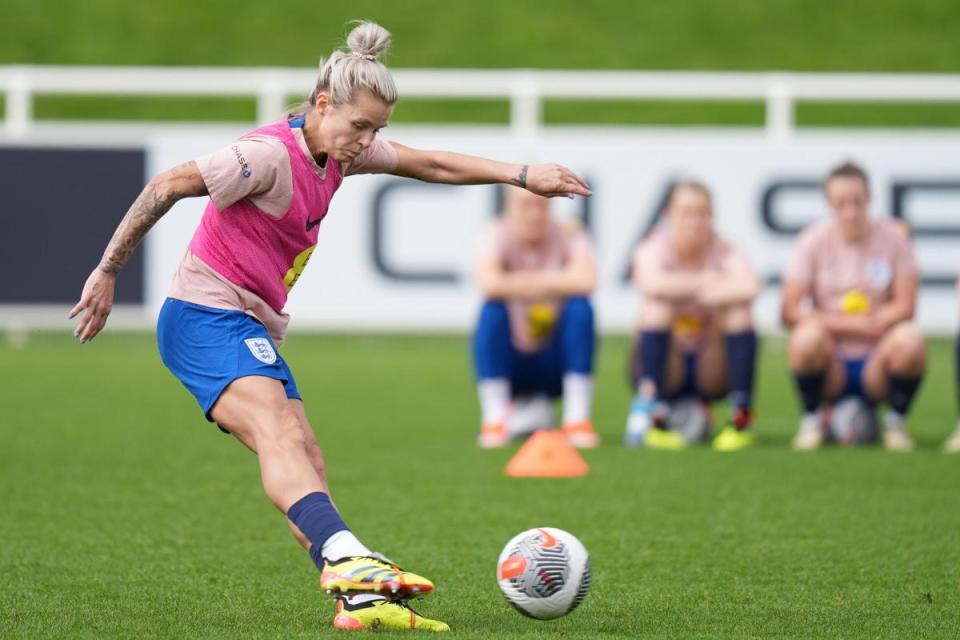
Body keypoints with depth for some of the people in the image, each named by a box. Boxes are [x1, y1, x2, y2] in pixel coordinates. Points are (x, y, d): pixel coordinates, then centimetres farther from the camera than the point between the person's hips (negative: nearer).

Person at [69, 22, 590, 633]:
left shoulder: (338, 150, 8)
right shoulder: (270, 154, -18)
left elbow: (432, 164, 17)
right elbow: (166, 187, -16)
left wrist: (524, 176, 13)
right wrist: (108, 273, -12)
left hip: (254, 329, 10)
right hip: (205, 317, -10)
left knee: (308, 463, -2)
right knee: (277, 433, -30)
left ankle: (360, 599, -10)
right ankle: (347, 559, -50)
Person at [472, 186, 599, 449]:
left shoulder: (568, 237, -7)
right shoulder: (499, 237, -10)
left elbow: (586, 281, -29)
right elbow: (490, 283, -33)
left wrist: (535, 280, -21)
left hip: (555, 362, 1)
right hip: (509, 362, -1)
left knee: (580, 307, -23)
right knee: (492, 309, -27)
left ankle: (578, 419, -21)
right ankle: (494, 421, -23)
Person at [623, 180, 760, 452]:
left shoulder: (724, 253, -7)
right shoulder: (655, 249, -10)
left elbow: (750, 288, -32)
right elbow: (652, 285, -36)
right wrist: (703, 283, -27)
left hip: (711, 367, 1)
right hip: (665, 365, -1)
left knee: (739, 314, -22)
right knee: (658, 308, -27)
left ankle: (741, 419, -21)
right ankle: (654, 418, -31)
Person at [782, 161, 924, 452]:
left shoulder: (892, 237, -2)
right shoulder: (813, 241, -4)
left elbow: (905, 307, -5)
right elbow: (790, 312, -11)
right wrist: (850, 323, -18)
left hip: (876, 363, 1)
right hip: (832, 367, -1)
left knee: (910, 340, -31)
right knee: (806, 337, -33)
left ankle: (895, 423, -5)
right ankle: (810, 422, -8)